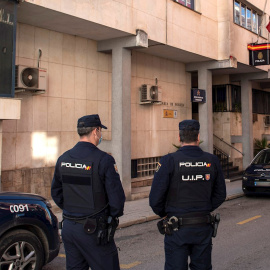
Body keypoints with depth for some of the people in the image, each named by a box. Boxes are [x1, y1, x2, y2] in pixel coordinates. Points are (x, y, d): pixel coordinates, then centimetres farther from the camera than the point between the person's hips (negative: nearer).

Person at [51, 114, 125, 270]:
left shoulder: (63, 159, 4)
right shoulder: (103, 160, -15)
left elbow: (56, 193, 13)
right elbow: (117, 196, -16)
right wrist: (113, 215, 2)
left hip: (68, 227, 6)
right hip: (93, 229, -6)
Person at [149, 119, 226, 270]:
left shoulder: (169, 161, -12)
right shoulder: (212, 161, -1)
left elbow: (155, 199, -12)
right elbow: (220, 195, 7)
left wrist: (164, 214, 6)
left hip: (177, 229, -3)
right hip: (204, 229, 3)